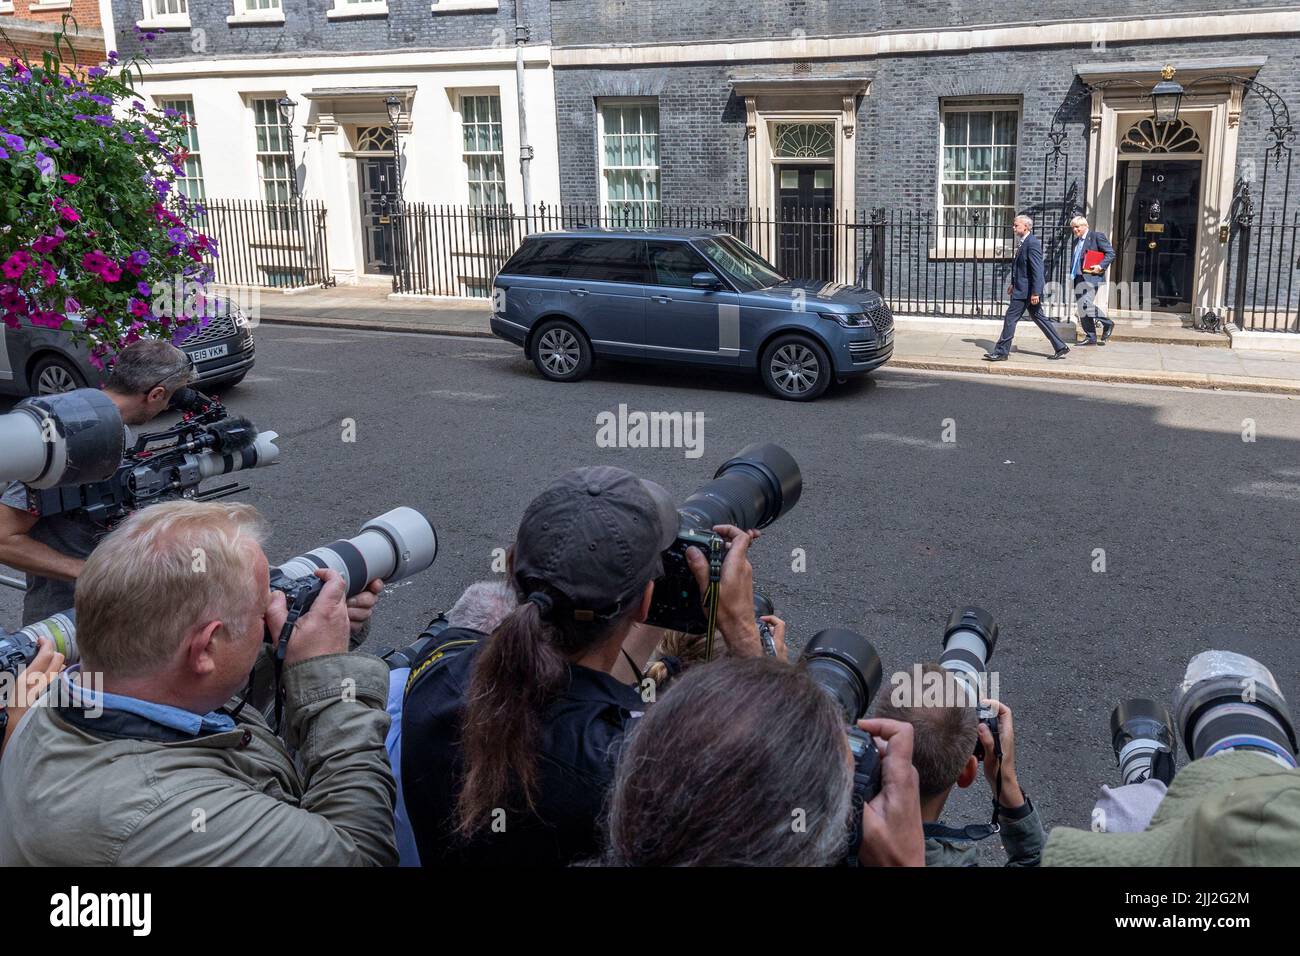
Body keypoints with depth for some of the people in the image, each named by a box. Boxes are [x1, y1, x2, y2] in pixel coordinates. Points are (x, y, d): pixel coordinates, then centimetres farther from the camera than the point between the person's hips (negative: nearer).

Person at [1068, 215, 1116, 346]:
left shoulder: (1097, 236, -3)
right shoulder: (1076, 241, 21)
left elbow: (1111, 254, -7)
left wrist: (1100, 266, -18)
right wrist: (1072, 277, 17)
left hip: (1091, 277, -8)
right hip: (1078, 279, 8)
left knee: (1086, 305, -19)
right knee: (1082, 308, 5)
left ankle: (1107, 324, 1)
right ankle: (1090, 337, 10)